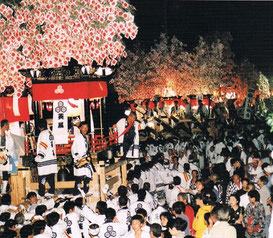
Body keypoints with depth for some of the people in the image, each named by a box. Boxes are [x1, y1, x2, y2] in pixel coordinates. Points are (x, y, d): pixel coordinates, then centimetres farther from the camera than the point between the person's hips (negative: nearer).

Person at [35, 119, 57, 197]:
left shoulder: (43, 134, -12)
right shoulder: (50, 133, 13)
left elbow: (43, 147, -19)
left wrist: (38, 157, -14)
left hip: (44, 161, -8)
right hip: (52, 158, 8)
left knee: (42, 177, -3)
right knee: (51, 177, 11)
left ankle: (41, 193, -1)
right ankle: (51, 191, 13)